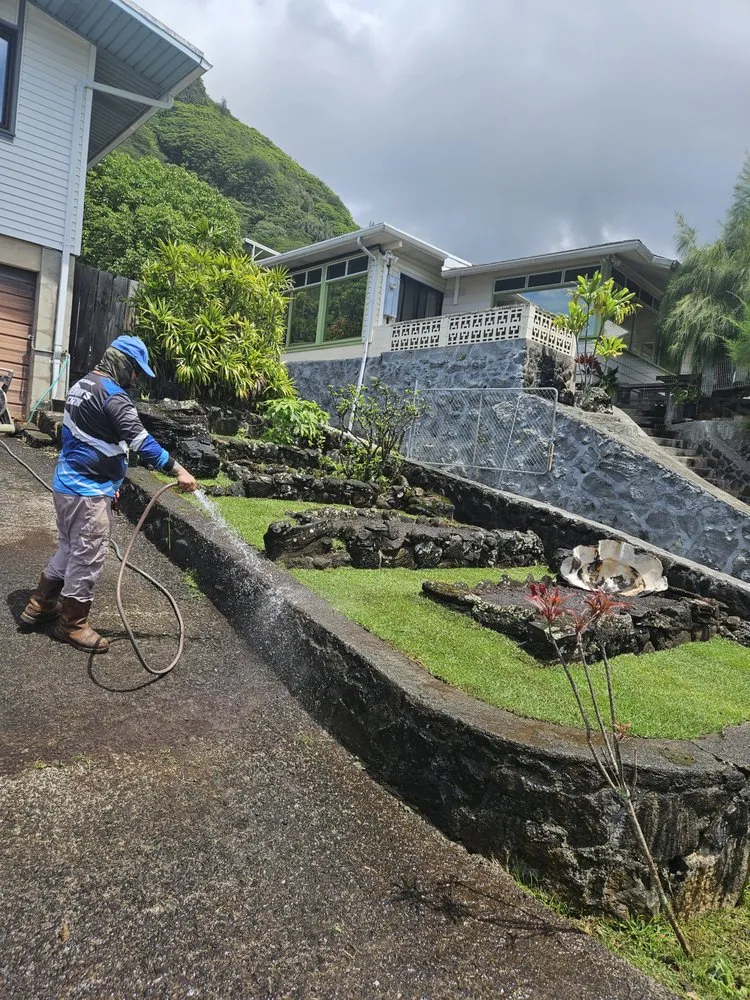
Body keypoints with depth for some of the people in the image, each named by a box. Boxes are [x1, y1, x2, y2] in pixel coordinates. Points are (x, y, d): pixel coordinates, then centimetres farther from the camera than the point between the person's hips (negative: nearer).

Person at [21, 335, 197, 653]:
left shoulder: (82, 385, 14)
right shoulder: (113, 395, -18)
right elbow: (141, 440, -25)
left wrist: (108, 481, 21)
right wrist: (178, 470, -24)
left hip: (67, 483, 10)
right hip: (88, 491, -10)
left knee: (69, 548, 23)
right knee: (87, 558, 2)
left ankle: (39, 605, 35)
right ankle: (73, 624, 14)